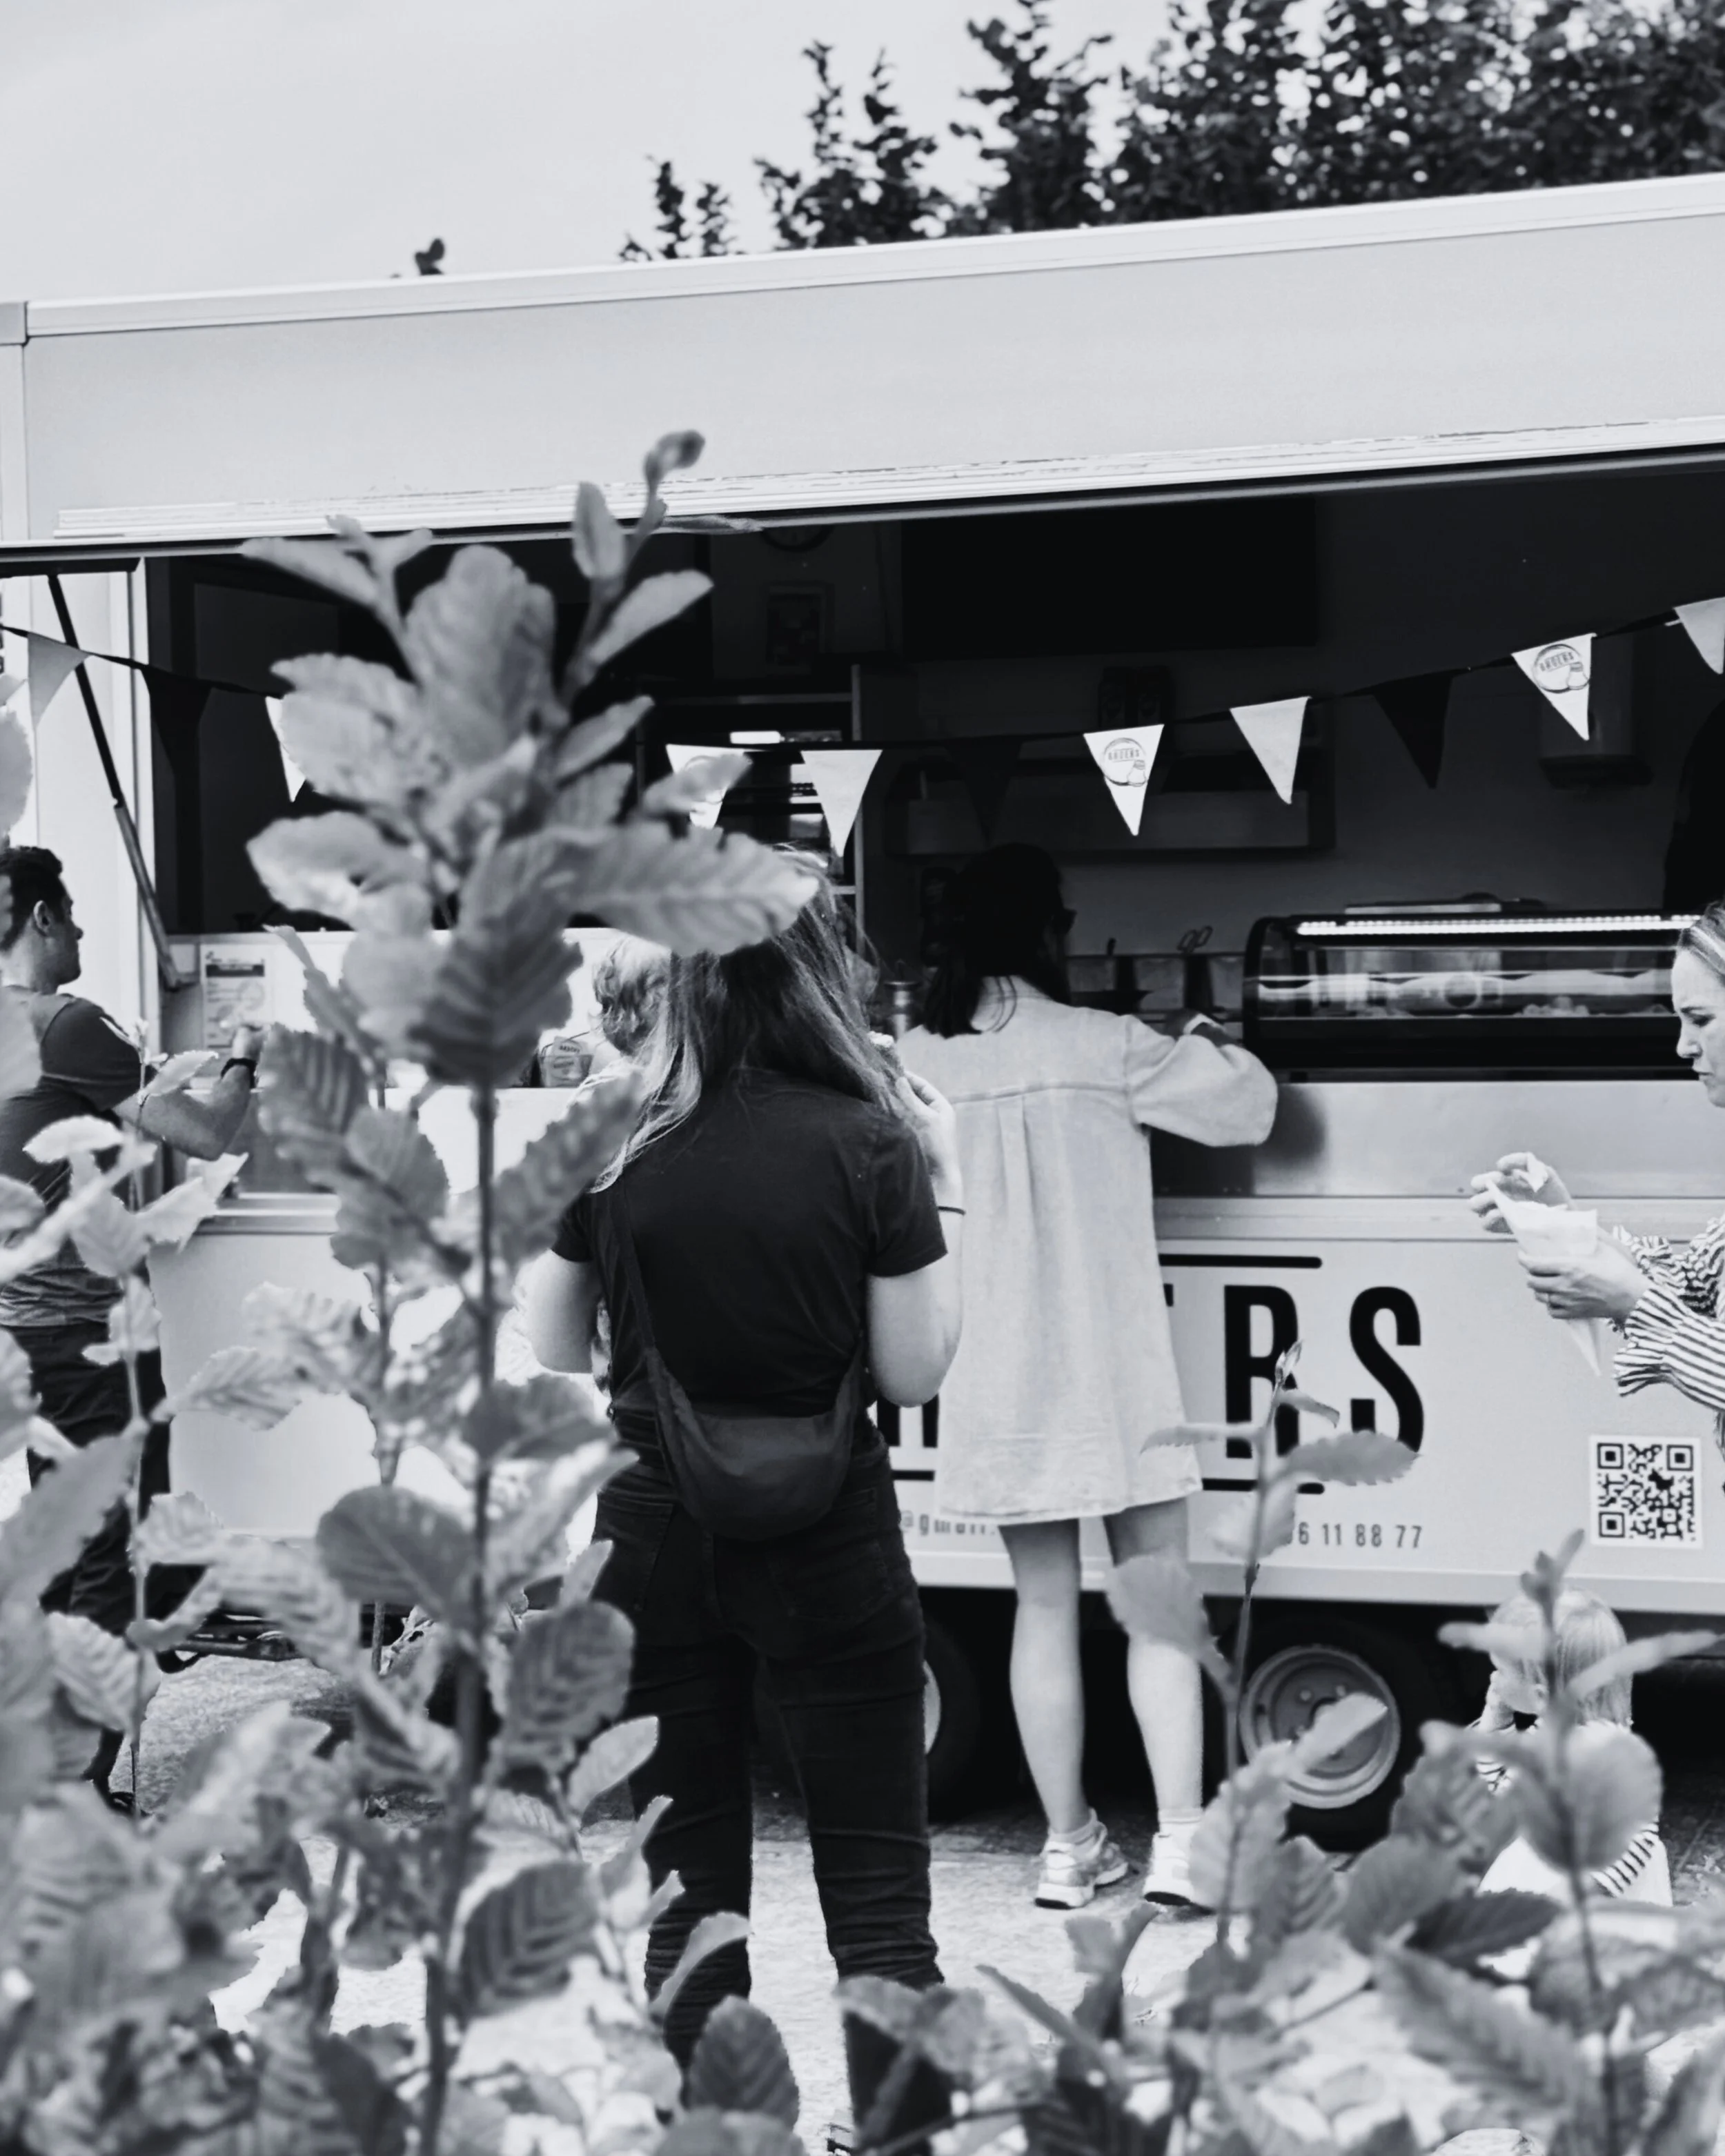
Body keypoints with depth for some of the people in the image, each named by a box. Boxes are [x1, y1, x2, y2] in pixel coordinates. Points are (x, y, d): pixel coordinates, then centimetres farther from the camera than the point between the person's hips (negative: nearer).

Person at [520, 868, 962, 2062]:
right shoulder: (868, 1147, -11)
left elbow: (557, 1348, 5)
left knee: (689, 1891, 12)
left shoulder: (615, 1146, -6)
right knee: (878, 1900, 6)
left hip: (657, 1528, 2)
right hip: (827, 1538, -2)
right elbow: (914, 1372, -6)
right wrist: (945, 1187, 3)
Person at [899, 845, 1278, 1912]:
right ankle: (1182, 1841, 0)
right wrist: (1208, 1045, 18)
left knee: (1045, 1606, 12)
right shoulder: (1104, 1049, -11)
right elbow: (1246, 1103, -3)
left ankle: (1070, 1845, 16)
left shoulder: (917, 1062, -2)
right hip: (1115, 1374, -3)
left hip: (995, 1378, 3)